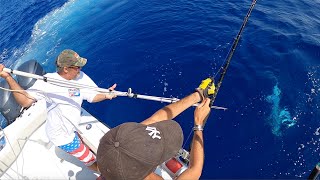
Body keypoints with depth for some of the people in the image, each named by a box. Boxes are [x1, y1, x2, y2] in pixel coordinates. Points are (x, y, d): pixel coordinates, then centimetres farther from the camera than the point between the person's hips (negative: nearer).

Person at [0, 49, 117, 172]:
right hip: (62, 135, -5)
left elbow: (93, 96, -8)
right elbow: (25, 101, -31)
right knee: (90, 159, 14)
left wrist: (106, 95, -27)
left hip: (72, 128, 5)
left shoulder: (80, 77, -13)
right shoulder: (47, 82, -27)